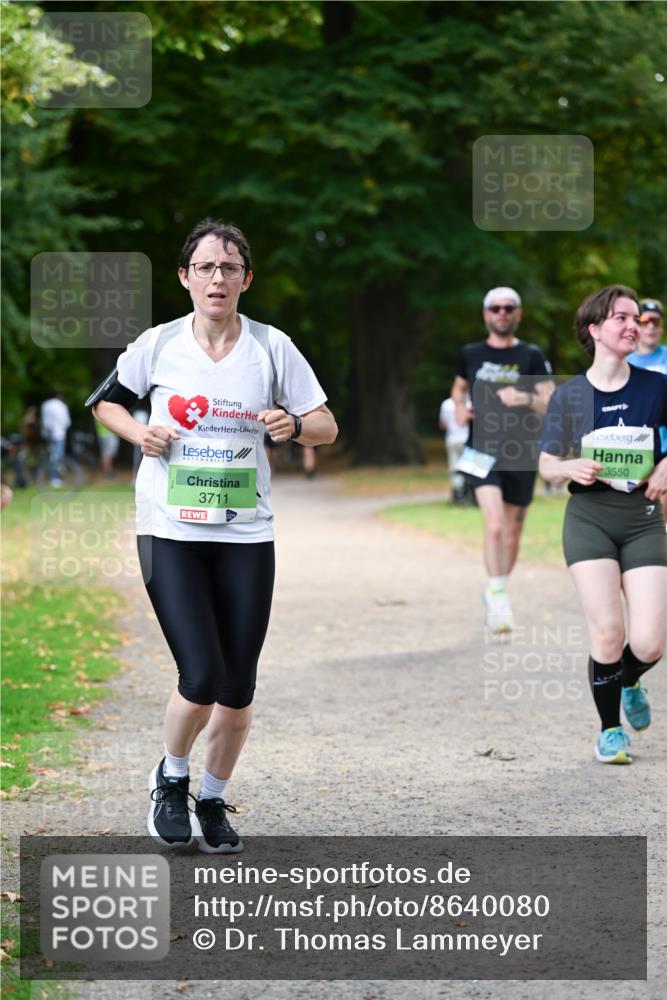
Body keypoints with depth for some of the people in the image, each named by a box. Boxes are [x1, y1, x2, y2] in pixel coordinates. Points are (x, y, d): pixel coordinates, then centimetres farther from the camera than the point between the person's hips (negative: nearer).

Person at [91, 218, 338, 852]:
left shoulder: (272, 348, 1)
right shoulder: (159, 345, 0)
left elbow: (326, 427, 6)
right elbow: (106, 402, 16)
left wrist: (294, 425, -16)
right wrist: (139, 433, -4)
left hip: (246, 536, 2)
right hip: (170, 532, -2)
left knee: (238, 687, 3)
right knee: (201, 678, -13)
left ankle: (213, 802, 26)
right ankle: (171, 777, 16)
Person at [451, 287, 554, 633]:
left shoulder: (531, 356, 1)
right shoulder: (471, 354, 7)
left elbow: (553, 405, -4)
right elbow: (459, 387, 26)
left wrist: (526, 399, -23)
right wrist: (460, 408, 6)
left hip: (521, 455, 1)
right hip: (482, 450, -1)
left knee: (512, 533, 11)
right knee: (494, 524, -20)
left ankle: (497, 592, 31)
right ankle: (497, 596, -14)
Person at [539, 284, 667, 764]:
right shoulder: (569, 395, 0)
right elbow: (547, 465, 6)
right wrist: (571, 468, -15)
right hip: (589, 516, -1)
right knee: (607, 632, -12)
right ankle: (611, 729, 12)